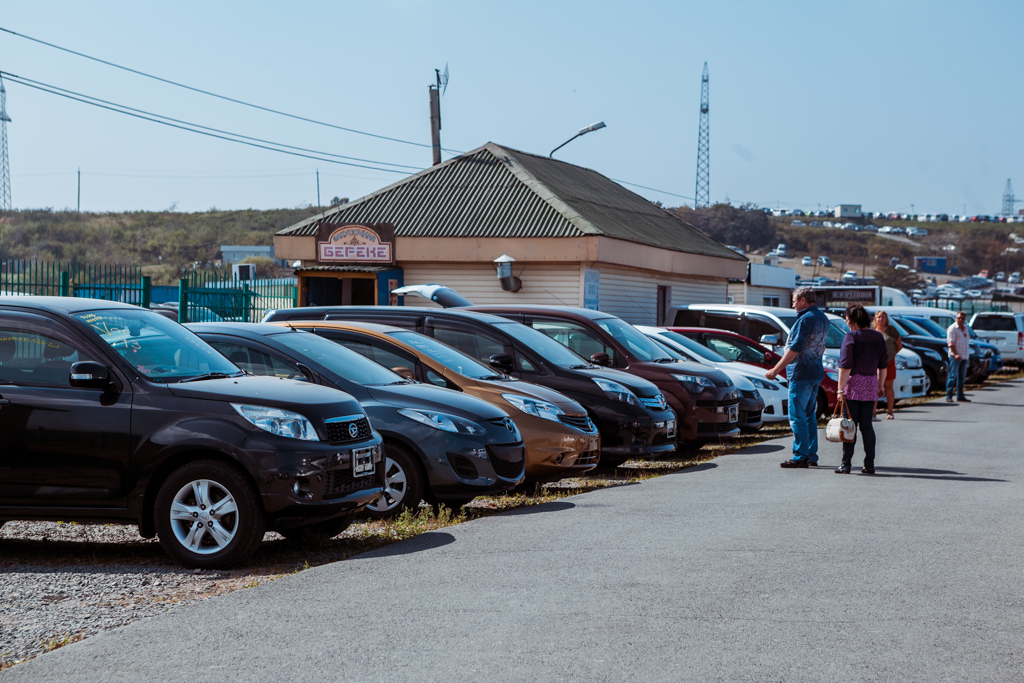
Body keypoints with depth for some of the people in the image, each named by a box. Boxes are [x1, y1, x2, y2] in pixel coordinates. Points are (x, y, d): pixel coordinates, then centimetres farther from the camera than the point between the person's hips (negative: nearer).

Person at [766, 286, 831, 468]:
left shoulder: (806, 319, -16)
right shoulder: (823, 319, 14)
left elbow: (795, 348, -21)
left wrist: (776, 370, -19)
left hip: (801, 374, -10)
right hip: (816, 373, 10)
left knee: (797, 416, -7)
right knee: (809, 415, 14)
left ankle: (800, 456, -8)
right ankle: (811, 455, 16)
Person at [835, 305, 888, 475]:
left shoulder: (851, 337, -10)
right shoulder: (878, 337, 8)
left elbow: (845, 366, -14)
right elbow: (883, 365, 13)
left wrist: (840, 389, -13)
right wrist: (881, 385, 22)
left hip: (853, 384, -5)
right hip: (871, 384, 5)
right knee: (867, 425, 8)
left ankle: (846, 464, -3)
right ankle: (869, 464, 6)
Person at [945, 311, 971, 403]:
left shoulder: (965, 328, 17)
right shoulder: (952, 328, -6)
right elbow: (950, 343, -14)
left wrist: (968, 354, 16)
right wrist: (955, 354, -23)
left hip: (964, 356, 7)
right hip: (955, 356, -7)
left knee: (962, 377, 10)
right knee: (953, 376, -10)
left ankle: (960, 396, 16)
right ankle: (948, 396, -10)